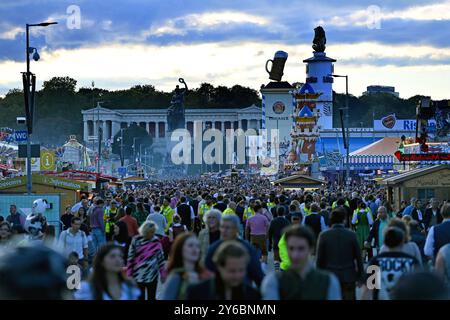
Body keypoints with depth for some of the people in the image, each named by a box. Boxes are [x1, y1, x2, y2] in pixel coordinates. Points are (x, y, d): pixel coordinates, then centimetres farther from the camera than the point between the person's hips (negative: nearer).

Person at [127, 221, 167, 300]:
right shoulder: (136, 240, -5)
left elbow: (160, 258, 5)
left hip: (152, 275, 1)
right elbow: (130, 258, -1)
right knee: (140, 297, 8)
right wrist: (129, 274, -1)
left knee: (151, 297, 6)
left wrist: (163, 274, 4)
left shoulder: (156, 241, -1)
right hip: (138, 275, -1)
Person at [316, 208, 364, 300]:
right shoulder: (352, 235, -7)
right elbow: (358, 257, -2)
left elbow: (319, 259, -4)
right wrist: (360, 276, 8)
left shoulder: (323, 235, -7)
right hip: (348, 278, 0)